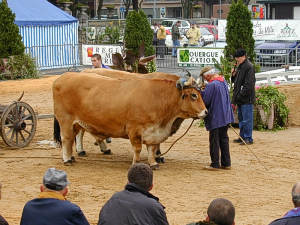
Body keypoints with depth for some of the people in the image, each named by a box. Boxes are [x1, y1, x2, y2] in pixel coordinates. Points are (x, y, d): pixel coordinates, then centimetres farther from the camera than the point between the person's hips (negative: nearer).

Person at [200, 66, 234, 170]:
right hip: (226, 117, 8)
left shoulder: (211, 85, -18)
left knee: (214, 141, 1)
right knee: (224, 139, 14)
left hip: (215, 118, -8)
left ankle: (215, 164, 5)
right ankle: (226, 163, 17)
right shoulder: (224, 82, 9)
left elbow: (205, 101, -16)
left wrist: (200, 92, 2)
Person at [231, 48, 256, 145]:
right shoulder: (239, 66, 15)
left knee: (247, 119, -5)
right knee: (241, 118, 15)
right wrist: (234, 74, 3)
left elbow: (248, 84, -19)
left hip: (246, 99, -9)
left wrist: (240, 95, -18)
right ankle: (242, 137, 23)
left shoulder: (249, 67, -13)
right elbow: (235, 81, 24)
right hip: (240, 98, 9)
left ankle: (248, 138, -1)